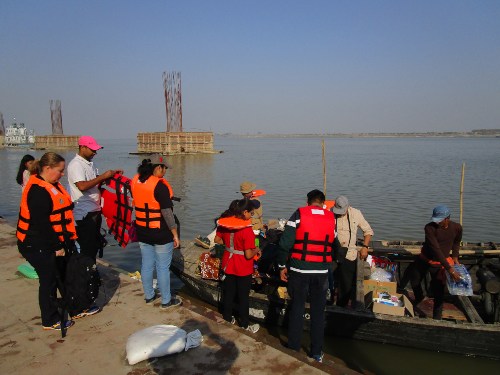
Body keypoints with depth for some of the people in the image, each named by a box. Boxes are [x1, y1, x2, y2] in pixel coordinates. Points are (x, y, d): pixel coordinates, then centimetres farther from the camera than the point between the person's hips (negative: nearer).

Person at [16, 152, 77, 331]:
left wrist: (67, 241, 14)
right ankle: (50, 321, 17)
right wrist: (56, 246, -19)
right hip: (38, 247, -9)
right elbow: (41, 223, -24)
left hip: (54, 244, 9)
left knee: (63, 275, 18)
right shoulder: (37, 191, -21)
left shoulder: (52, 185, 10)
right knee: (49, 281, 2)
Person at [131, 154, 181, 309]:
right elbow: (167, 212, -19)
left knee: (147, 264, 17)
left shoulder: (136, 181, 1)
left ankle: (149, 296, 32)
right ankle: (166, 301, 18)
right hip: (161, 233, -7)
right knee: (163, 267, 5)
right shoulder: (160, 185, -20)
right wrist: (175, 234, -13)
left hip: (142, 232, 7)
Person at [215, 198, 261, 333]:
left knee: (228, 293, 21)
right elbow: (248, 255, -24)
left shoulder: (224, 222, -9)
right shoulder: (247, 230, -27)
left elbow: (217, 240, 4)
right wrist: (256, 250, -5)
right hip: (243, 269, -5)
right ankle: (244, 324, 27)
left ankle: (227, 318, 38)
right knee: (243, 297, 12)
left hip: (228, 265, 5)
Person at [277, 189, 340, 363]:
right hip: (321, 271, 2)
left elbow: (285, 242, -10)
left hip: (299, 269, -2)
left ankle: (294, 348, 24)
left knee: (297, 308, 13)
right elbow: (335, 246, 12)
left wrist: (282, 265, -2)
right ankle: (317, 352, 22)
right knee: (318, 311, 14)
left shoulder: (299, 215, -5)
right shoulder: (331, 219, 3)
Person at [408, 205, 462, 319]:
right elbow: (436, 249, -30)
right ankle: (419, 297, 48)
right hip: (424, 259, 0)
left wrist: (455, 257, 0)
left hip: (440, 263, 0)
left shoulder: (457, 228, -13)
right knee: (414, 281, 15)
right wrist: (450, 269, -33)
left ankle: (437, 318, 16)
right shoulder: (429, 228, -25)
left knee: (438, 292, -2)